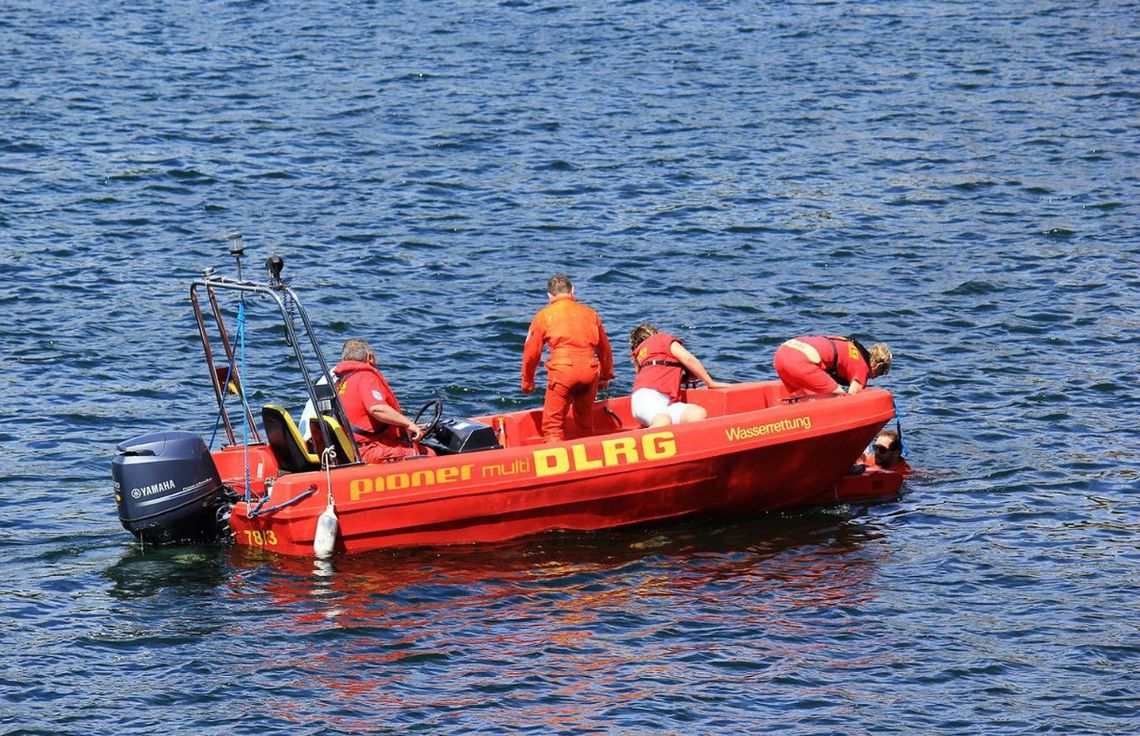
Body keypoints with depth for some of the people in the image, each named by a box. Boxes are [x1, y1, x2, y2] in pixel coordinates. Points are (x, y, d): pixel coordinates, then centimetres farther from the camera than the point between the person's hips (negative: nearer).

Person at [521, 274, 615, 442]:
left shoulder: (543, 316, 11)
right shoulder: (589, 313, 20)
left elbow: (532, 352, 11)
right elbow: (605, 348, 28)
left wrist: (527, 382, 24)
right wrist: (606, 376, 42)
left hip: (561, 371, -4)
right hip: (589, 371, 4)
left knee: (553, 425, -1)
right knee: (585, 425, 21)